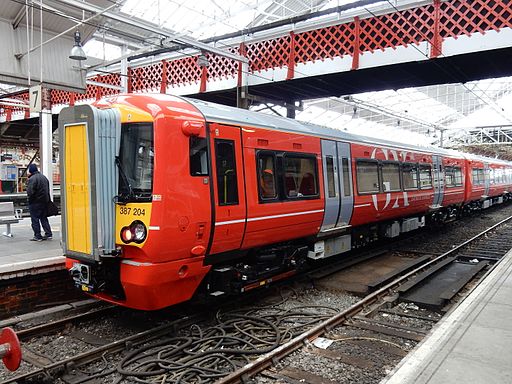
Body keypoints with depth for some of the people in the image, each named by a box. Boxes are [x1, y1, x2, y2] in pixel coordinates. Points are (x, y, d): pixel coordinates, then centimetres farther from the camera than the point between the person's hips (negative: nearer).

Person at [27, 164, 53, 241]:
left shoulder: (32, 179, -16)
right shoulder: (44, 177, 10)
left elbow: (30, 192, -23)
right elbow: (48, 190, 15)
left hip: (35, 202, -7)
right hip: (44, 201, 7)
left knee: (35, 219, 2)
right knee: (44, 218, 15)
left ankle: (37, 236, 4)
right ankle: (48, 234, 13)